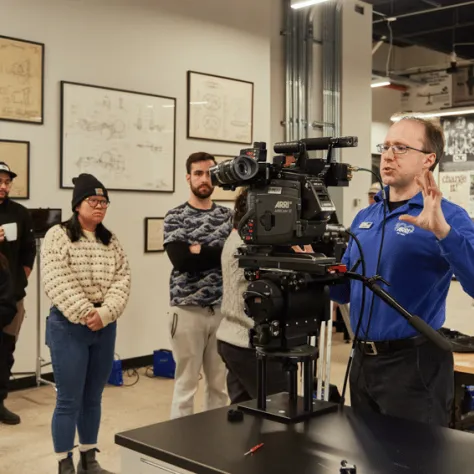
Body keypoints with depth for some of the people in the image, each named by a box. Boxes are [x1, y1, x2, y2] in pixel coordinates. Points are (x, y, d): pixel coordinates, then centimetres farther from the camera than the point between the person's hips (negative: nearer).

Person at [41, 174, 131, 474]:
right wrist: (85, 314, -20)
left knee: (93, 398, 14)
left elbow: (122, 281, 1)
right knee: (69, 400, 1)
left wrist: (105, 314, -14)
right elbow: (58, 283, -15)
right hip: (69, 327, -5)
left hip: (105, 328, 5)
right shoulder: (58, 236, -5)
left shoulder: (111, 241, 10)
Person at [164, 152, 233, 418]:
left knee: (220, 383, 12)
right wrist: (221, 251, -13)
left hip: (222, 309, 3)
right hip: (188, 310, -3)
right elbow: (180, 259, -17)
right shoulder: (175, 217, -1)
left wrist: (199, 251, -12)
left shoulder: (228, 215, 10)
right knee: (186, 384, 4)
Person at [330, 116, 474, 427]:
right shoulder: (365, 217, 10)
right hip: (363, 360, 7)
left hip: (414, 363, -7)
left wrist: (442, 231, -36)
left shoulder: (448, 216, -10)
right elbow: (345, 290, 15)